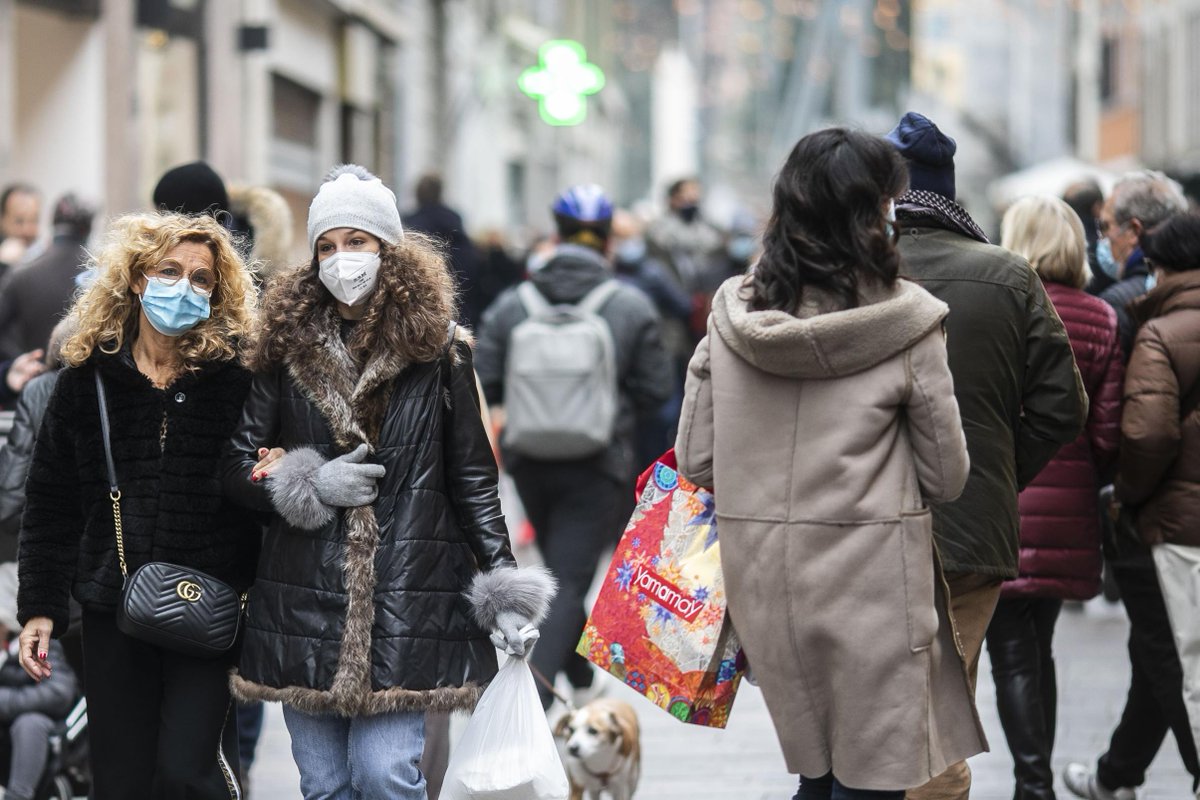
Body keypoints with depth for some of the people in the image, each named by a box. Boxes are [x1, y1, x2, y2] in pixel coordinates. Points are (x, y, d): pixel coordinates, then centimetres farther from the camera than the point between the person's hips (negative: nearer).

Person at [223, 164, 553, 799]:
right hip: (304, 599, 2)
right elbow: (237, 464, 9)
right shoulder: (288, 348, 7)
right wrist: (310, 486, -8)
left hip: (404, 600, -2)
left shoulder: (436, 349, 3)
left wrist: (504, 591, -1)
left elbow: (473, 479, 5)